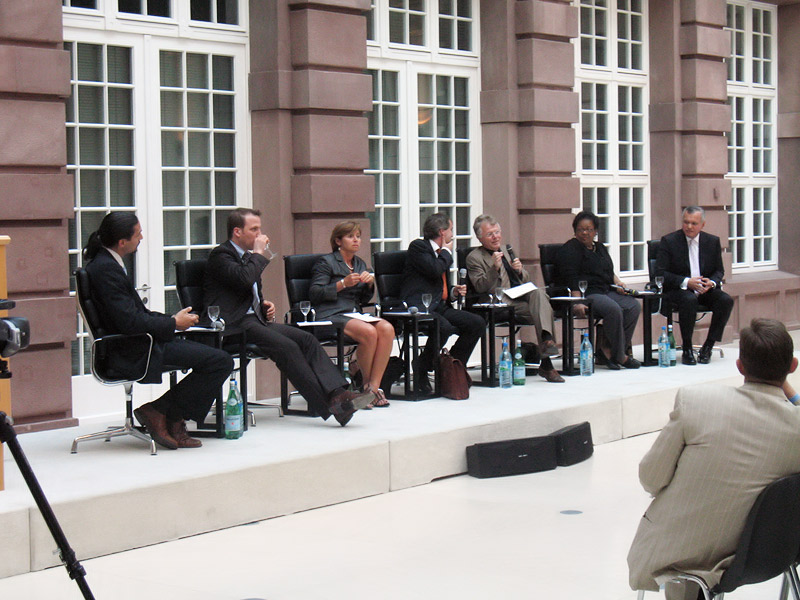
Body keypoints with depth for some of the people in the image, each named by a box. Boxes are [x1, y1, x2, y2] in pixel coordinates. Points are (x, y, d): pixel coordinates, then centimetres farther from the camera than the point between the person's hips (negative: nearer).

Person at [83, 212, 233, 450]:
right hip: (134, 352, -11)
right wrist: (173, 323, -11)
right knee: (221, 361, -15)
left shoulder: (105, 263, 11)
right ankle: (159, 411, -4)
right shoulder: (106, 268, -20)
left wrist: (170, 319, 6)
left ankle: (173, 420, 13)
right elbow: (130, 322, -25)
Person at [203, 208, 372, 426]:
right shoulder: (221, 255, -5)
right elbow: (244, 279, -24)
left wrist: (264, 304, 12)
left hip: (255, 319, 9)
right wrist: (258, 253, -8)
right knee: (287, 347, -28)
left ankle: (337, 393, -26)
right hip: (235, 324, -9)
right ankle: (328, 405, -29)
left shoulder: (248, 256, 24)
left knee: (306, 339, -13)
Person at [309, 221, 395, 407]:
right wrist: (343, 284, -13)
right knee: (369, 332, -33)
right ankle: (365, 384, -15)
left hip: (355, 314, 6)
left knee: (387, 329, -26)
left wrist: (370, 283, 3)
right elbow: (314, 294, -5)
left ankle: (374, 386, -26)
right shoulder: (326, 262, 5)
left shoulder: (360, 264, 24)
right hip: (331, 315, -6)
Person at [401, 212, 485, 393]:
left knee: (478, 323, -8)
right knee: (443, 327, -36)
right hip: (419, 306, -9)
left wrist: (454, 292, 11)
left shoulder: (441, 252, 24)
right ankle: (421, 369, -14)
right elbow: (435, 270, -19)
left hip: (440, 306, 9)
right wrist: (447, 252, 0)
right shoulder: (417, 247, -3)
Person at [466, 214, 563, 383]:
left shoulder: (507, 250, 26)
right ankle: (546, 363, -35)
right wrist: (495, 268, -19)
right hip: (504, 303, -6)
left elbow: (526, 281, 25)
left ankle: (546, 339, -48)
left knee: (539, 292, -31)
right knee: (543, 310, -30)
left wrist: (519, 270, 2)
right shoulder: (474, 258, 7)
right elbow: (480, 288, -7)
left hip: (524, 296, 6)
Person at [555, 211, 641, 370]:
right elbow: (571, 279, -13)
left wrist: (617, 282, 13)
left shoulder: (599, 247, 24)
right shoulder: (569, 250, -1)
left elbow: (609, 272, 35)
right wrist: (577, 302, -25)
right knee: (613, 309, -33)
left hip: (607, 291, 8)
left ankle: (607, 350, -15)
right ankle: (619, 356, -20)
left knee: (634, 306, -16)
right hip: (587, 295, -8)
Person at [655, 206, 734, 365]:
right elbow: (660, 273, -8)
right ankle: (687, 350, -24)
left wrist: (712, 282, -12)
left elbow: (719, 271, 13)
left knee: (726, 301, -24)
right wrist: (686, 282, -20)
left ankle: (707, 347, -14)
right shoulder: (669, 241, -3)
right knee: (689, 300, -37)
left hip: (705, 290, 4)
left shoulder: (713, 241, 8)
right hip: (677, 290, -4)